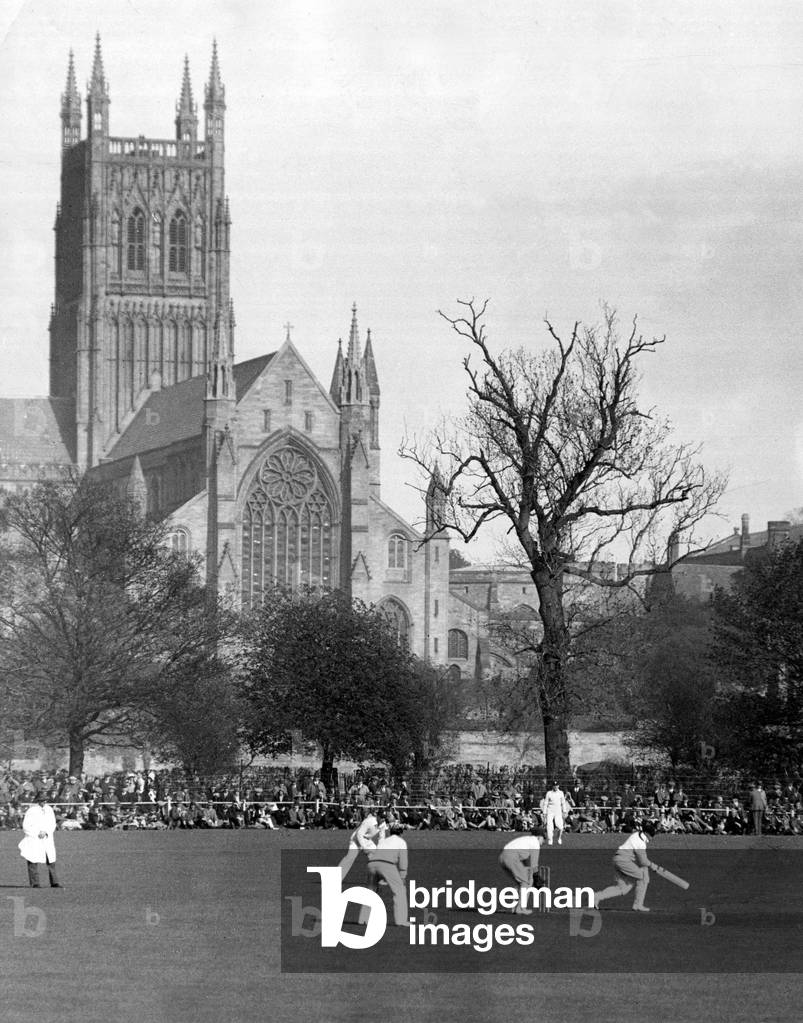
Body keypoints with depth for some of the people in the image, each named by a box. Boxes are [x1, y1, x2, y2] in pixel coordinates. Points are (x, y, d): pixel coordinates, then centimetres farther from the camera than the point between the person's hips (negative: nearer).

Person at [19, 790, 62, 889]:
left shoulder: (49, 810, 9)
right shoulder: (31, 811, -7)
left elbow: (53, 825, 12)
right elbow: (26, 826, -9)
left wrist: (46, 832, -7)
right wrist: (37, 834, -14)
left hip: (47, 839, 5)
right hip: (34, 840, -5)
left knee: (51, 861, 3)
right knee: (33, 862, -6)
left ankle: (54, 882, 9)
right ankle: (34, 883, -1)